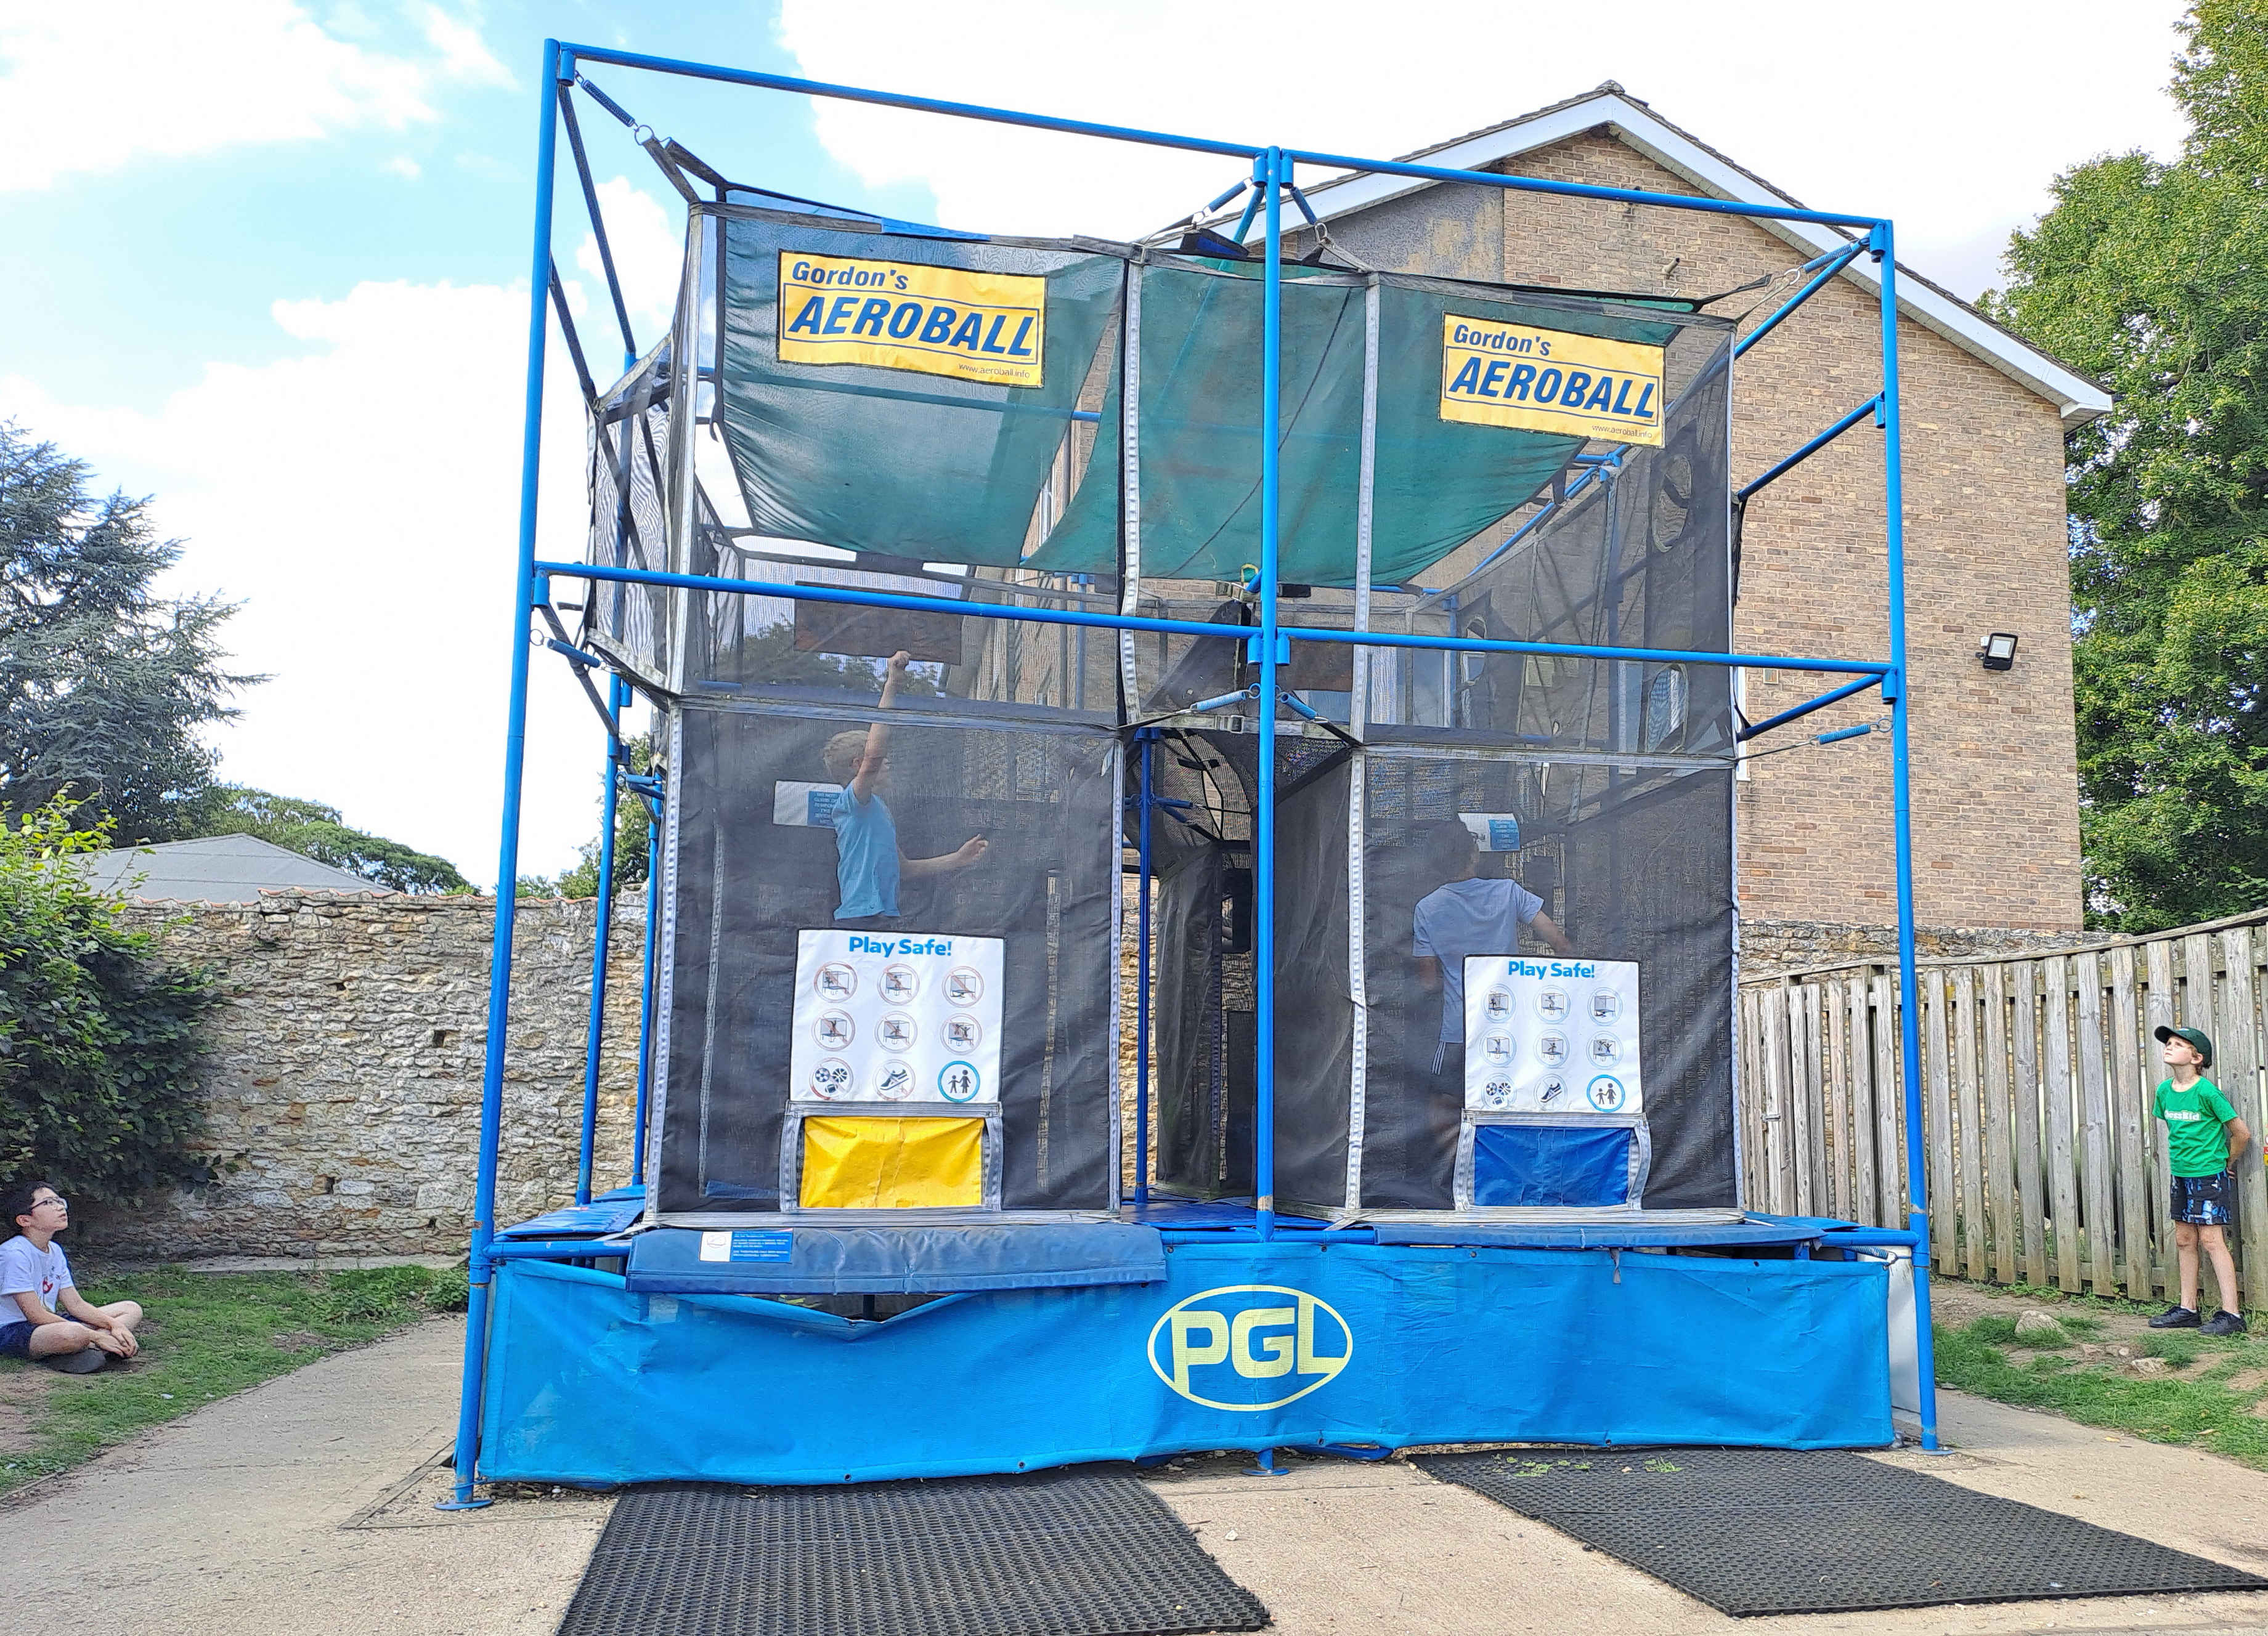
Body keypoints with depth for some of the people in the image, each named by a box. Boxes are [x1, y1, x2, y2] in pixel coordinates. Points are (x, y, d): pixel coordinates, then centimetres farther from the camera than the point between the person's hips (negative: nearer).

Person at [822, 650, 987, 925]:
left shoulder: (879, 809, 25)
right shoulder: (850, 801, -3)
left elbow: (903, 868, 31)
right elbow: (874, 756, -22)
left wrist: (957, 860, 25)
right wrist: (891, 686, -22)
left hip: (886, 915, 9)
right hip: (860, 916, -9)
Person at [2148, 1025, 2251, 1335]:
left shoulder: (2207, 1092, -17)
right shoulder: (2164, 1090, 4)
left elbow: (2241, 1134, -9)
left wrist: (2224, 1163, 2)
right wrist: (2181, 1156, 15)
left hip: (2209, 1175, -7)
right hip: (2181, 1176, 7)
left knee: (2211, 1239, -7)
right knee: (2184, 1240, 10)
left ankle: (2230, 1314, -2)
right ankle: (2187, 1309, 18)